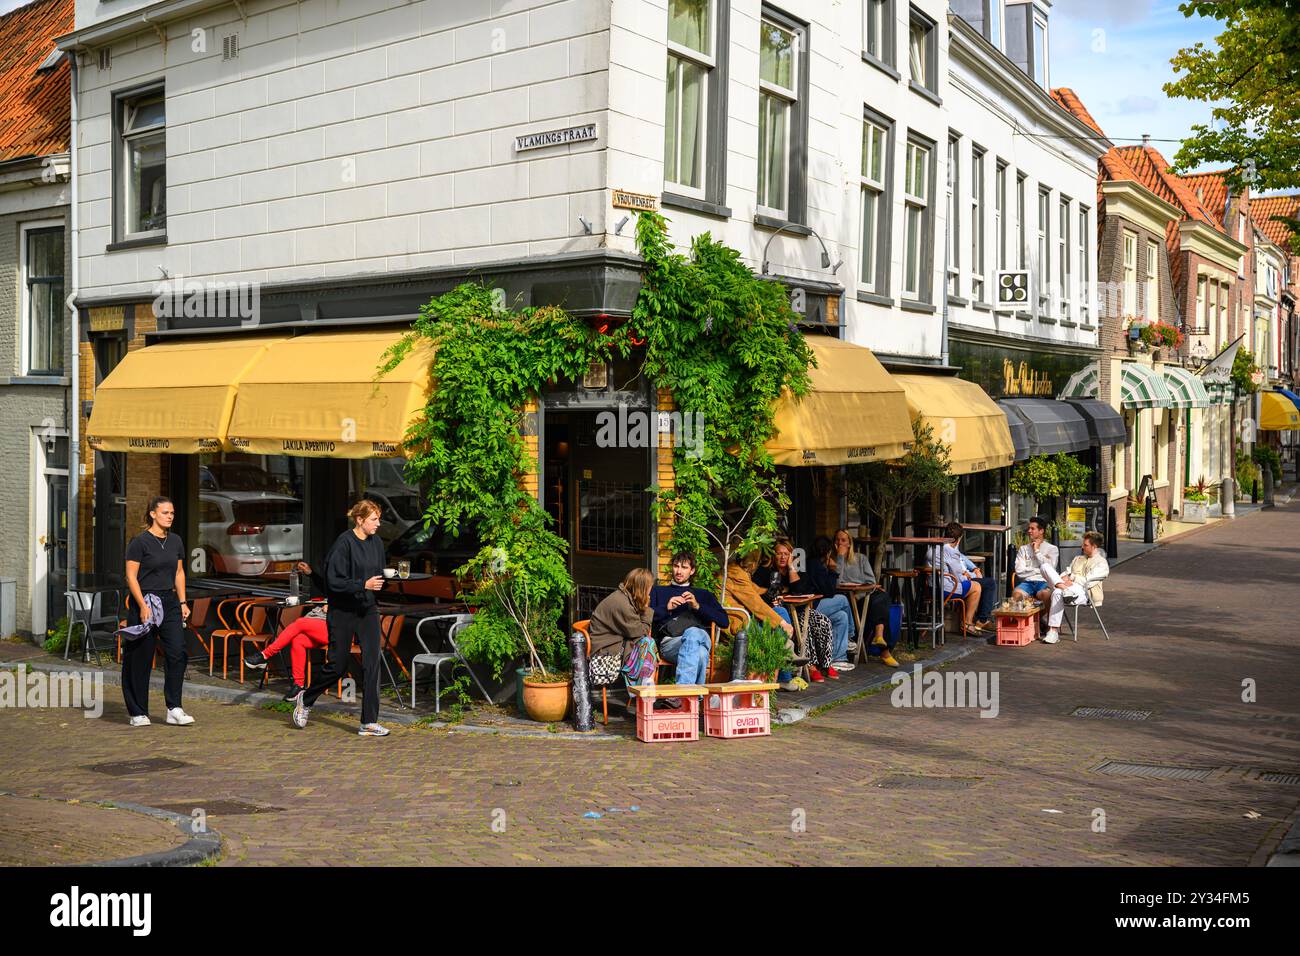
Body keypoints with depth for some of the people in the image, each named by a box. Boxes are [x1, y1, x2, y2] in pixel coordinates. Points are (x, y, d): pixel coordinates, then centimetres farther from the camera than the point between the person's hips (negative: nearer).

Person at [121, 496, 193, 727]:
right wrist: (143, 606, -17)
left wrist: (182, 602, 9)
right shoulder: (140, 542, -9)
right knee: (141, 659, 3)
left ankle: (174, 710, -2)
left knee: (178, 653, -6)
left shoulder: (176, 541, 10)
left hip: (169, 602, 5)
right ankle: (138, 712, 14)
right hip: (144, 602, -5)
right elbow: (131, 576, -11)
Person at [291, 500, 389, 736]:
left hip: (368, 611, 6)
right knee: (338, 664, 4)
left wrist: (379, 583, 1)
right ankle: (305, 698, 32)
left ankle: (369, 723, 1)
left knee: (372, 663, -4)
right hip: (343, 612, -6)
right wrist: (363, 584, -24)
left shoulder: (377, 542, 6)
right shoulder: (344, 543, -15)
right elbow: (334, 581, -18)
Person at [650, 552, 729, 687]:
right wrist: (666, 608, -1)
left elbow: (724, 621, 17)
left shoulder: (703, 594, 33)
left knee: (693, 633, -41)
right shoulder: (658, 591, 32)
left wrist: (698, 606, 5)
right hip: (670, 641, -1)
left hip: (701, 637, 1)